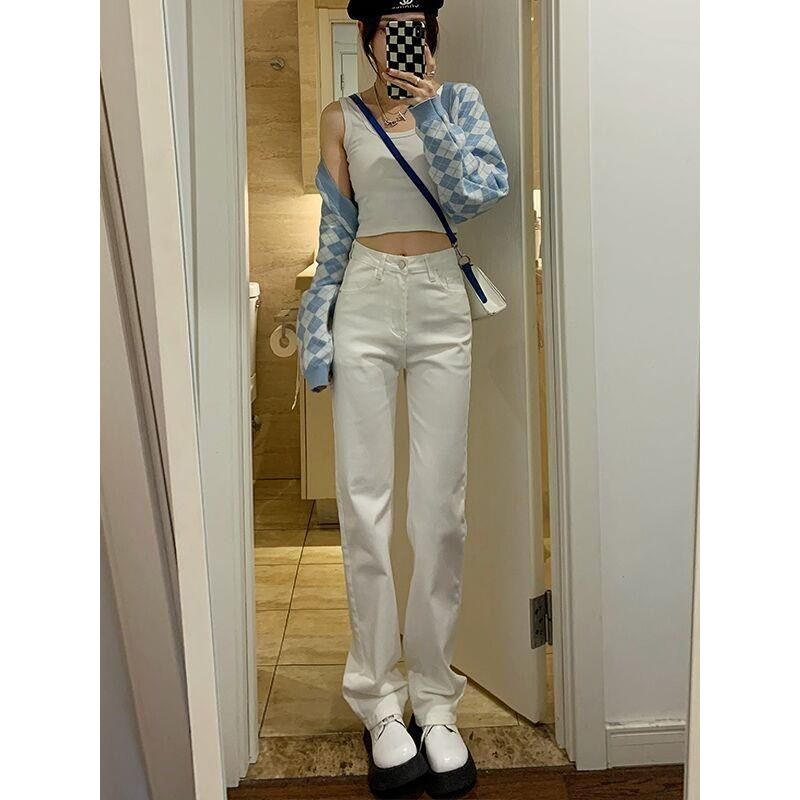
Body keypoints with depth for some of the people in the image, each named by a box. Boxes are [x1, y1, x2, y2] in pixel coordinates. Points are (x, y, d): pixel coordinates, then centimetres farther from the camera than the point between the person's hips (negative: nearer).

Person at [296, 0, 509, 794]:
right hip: (366, 305, 0)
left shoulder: (459, 100, 12)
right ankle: (380, 703, 11)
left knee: (440, 507, -1)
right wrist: (314, 329, 1)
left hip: (442, 307, 0)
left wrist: (432, 118, -10)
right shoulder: (340, 119, 12)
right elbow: (333, 229, 7)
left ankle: (434, 699, 13)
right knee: (364, 505, -2)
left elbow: (479, 196, -1)